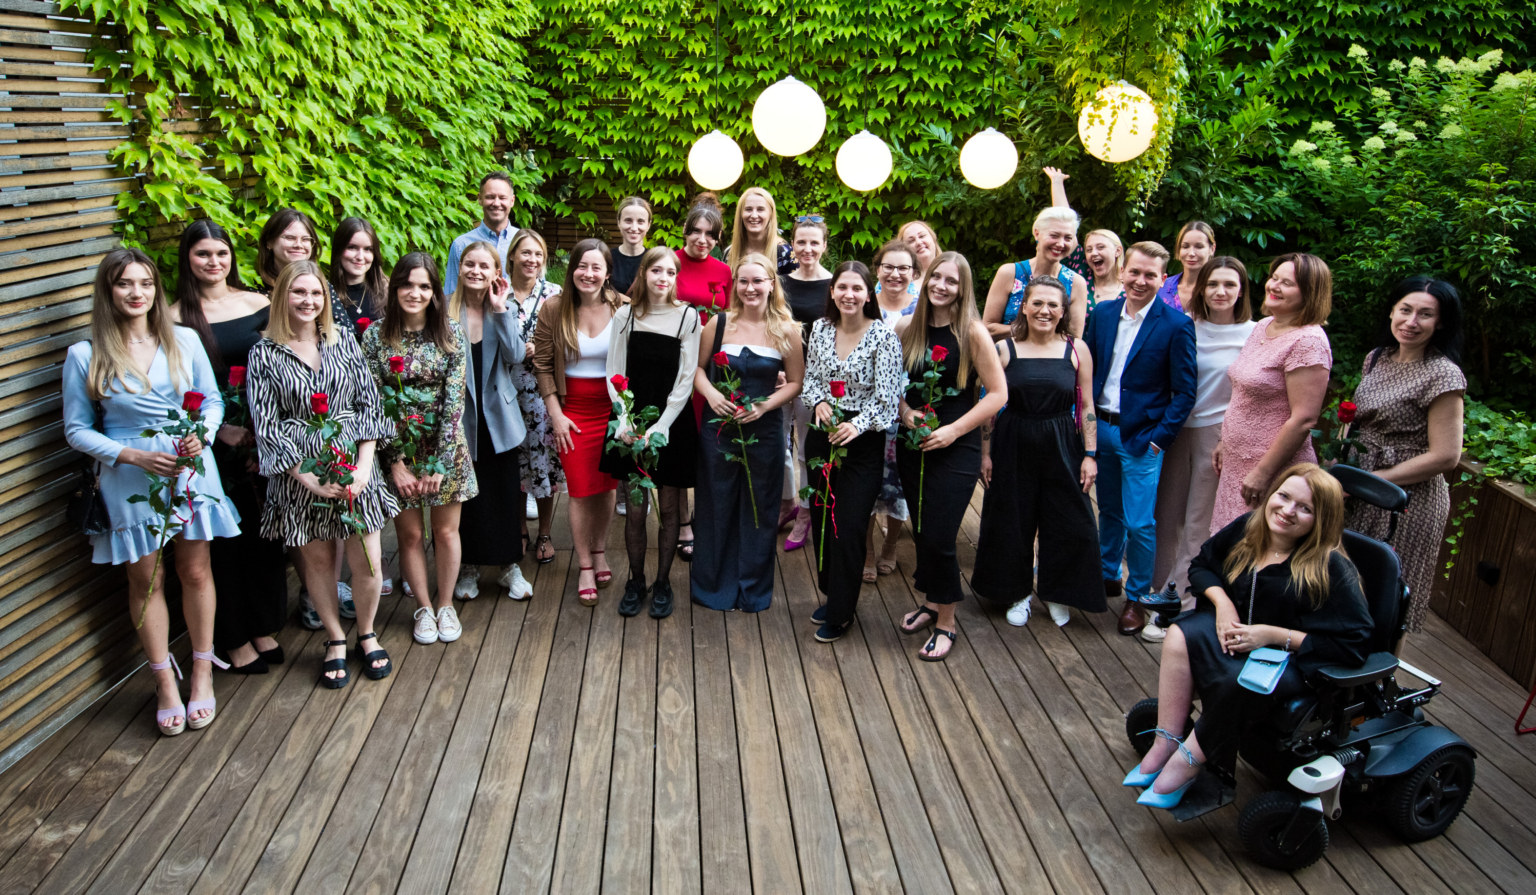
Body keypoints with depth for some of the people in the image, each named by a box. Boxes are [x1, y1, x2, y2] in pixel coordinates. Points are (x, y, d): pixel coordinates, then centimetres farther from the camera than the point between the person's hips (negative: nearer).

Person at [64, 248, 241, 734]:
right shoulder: (85, 356, -5)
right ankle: (165, 681, 24)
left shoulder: (185, 340, 0)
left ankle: (202, 670, 26)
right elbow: (77, 429, -1)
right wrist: (134, 456, -15)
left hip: (191, 470, 1)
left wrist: (200, 436, -13)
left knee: (196, 572, 9)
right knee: (146, 581, 10)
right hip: (130, 478, -1)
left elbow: (213, 400, 7)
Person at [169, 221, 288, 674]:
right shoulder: (176, 319, -4)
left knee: (267, 531, 10)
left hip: (262, 435, 3)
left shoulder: (257, 304, 4)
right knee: (226, 537, 5)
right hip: (211, 441, -3)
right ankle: (234, 639, 19)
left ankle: (265, 627, 26)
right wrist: (220, 428, -15)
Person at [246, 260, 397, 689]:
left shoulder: (345, 344, 6)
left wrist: (363, 465, -9)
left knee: (367, 562, 1)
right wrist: (306, 477, -13)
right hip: (299, 474, -1)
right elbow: (266, 425, -4)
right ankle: (336, 641, 31)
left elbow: (369, 405, 4)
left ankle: (366, 634, 26)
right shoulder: (265, 355, 0)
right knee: (317, 560, 10)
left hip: (354, 465, 1)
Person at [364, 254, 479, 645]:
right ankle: (423, 608, 25)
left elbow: (454, 400, -8)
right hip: (397, 449, 0)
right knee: (410, 534, 8)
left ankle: (446, 605, 26)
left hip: (445, 448, 0)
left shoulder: (450, 334, -5)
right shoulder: (376, 336, -5)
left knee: (446, 531, 8)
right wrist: (395, 462, -11)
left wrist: (439, 462, -12)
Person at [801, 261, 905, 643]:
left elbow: (887, 396, -15)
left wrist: (858, 424, -29)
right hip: (821, 437, 5)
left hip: (863, 442, -5)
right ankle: (831, 594, 35)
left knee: (848, 530, -2)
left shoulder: (883, 336, -12)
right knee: (821, 522, 14)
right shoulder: (820, 328, 3)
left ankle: (840, 614, 16)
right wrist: (818, 401, -10)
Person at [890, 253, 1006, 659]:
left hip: (956, 449, -4)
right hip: (912, 444, 4)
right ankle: (931, 603, 34)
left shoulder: (972, 332, -9)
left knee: (938, 537, -7)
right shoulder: (906, 328, 3)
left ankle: (946, 623, 12)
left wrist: (953, 430, -15)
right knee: (921, 531, 13)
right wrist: (904, 412, -6)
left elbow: (997, 393, -10)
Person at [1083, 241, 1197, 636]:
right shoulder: (1102, 313, 2)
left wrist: (1161, 437, -13)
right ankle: (1108, 576, 38)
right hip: (1100, 427, 5)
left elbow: (1185, 391, -9)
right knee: (1108, 510, 20)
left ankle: (1137, 598, 16)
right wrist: (1086, 410, 1)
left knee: (1139, 524, -1)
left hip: (1142, 436, -5)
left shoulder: (1176, 325, -11)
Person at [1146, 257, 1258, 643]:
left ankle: (1177, 606, 10)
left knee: (1198, 525, 3)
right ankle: (1161, 587, 26)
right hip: (1176, 428, 3)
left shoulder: (1254, 334, -6)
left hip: (1219, 433, -3)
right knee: (1167, 514, 10)